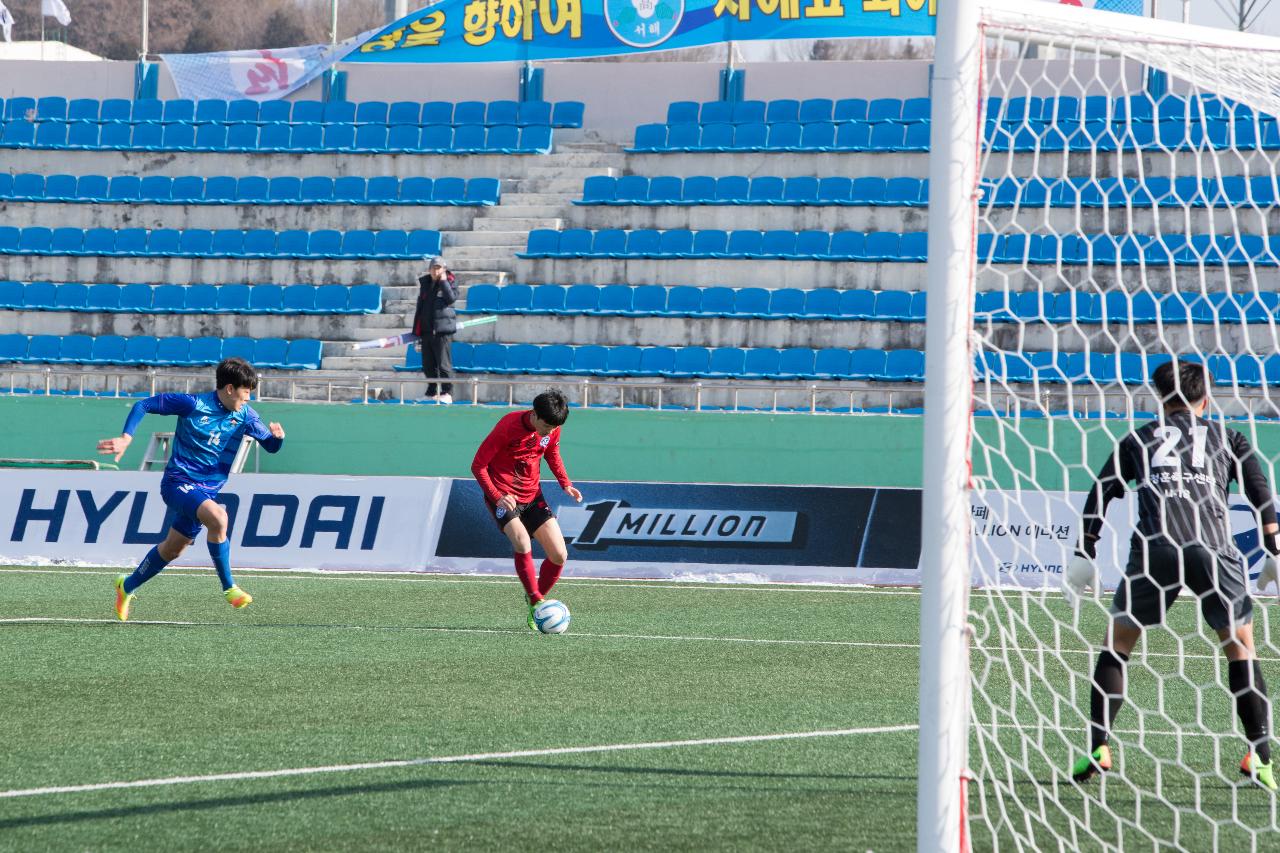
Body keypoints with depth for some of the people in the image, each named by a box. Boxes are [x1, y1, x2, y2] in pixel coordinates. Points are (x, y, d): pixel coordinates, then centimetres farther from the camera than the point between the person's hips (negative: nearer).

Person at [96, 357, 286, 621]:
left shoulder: (245, 416, 0)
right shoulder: (194, 404, -15)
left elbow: (271, 446, 8)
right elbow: (143, 405, -8)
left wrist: (277, 436, -17)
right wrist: (126, 439, -20)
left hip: (208, 490, 7)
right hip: (178, 481, -7)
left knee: (172, 550, 17)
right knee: (218, 517, -33)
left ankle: (127, 587, 40)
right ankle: (228, 588, -22)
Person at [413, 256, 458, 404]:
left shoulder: (450, 282, 2)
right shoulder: (424, 283, 15)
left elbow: (452, 298, -18)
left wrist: (443, 281, -13)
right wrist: (416, 330, 16)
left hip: (442, 329, -6)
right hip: (426, 329, 6)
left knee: (443, 363, -11)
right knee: (428, 364, 9)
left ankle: (447, 393, -9)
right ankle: (431, 393, 18)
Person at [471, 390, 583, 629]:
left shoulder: (552, 430, -5)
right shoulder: (508, 427, -22)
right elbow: (478, 466, -16)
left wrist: (565, 484, 2)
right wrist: (497, 497, -28)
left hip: (532, 496, 6)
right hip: (503, 496, -6)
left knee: (559, 555, -3)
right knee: (522, 541, -32)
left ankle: (537, 598, 20)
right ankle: (535, 602, -20)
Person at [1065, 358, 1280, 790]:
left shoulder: (1138, 438, 24)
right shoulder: (1226, 437, 23)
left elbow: (1101, 491, 18)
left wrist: (1085, 553, 19)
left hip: (1154, 544, 0)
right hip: (1213, 547, 0)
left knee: (1117, 642, 15)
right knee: (1240, 647, 13)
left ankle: (1097, 748, 5)